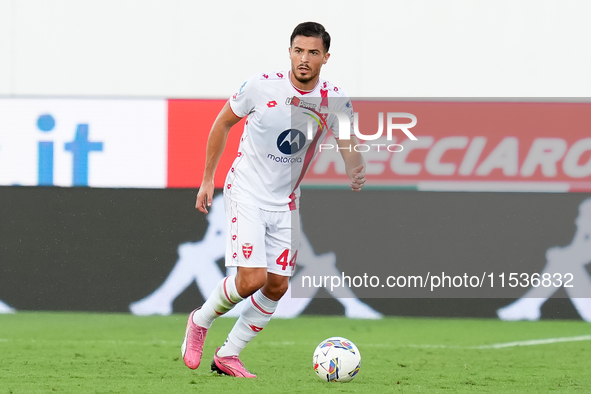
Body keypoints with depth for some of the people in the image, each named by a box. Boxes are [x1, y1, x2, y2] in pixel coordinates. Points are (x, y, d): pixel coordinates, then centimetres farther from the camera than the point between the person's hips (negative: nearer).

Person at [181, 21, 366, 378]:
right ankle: (200, 322, 10)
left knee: (277, 286, 2)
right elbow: (223, 123, 0)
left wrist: (356, 172, -33)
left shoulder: (335, 100, -7)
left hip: (287, 202, 4)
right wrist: (208, 179, 2)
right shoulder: (262, 85, -14)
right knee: (252, 278, -18)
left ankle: (228, 355, 18)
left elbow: (349, 148, -8)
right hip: (246, 192, -4)